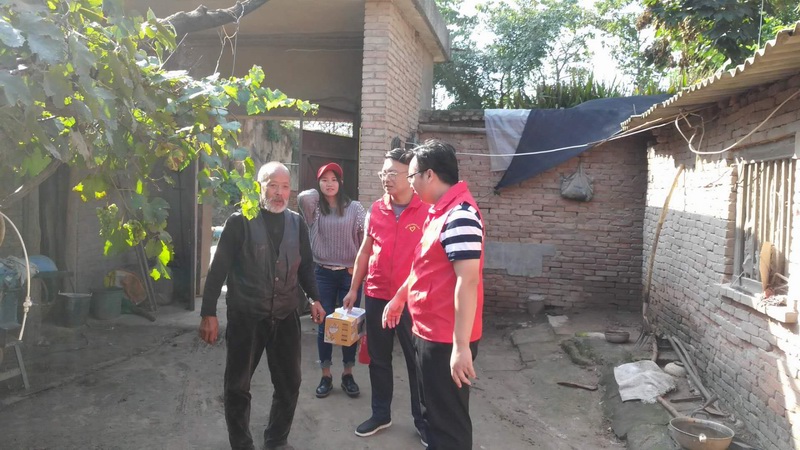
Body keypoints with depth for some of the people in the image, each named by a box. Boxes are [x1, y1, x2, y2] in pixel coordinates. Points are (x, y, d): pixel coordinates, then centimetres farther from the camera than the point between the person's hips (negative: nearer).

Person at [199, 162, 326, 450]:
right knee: (238, 386, 8)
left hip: (285, 318, 4)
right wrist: (209, 313, -10)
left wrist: (313, 298, 1)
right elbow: (219, 268, -7)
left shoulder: (297, 223, 5)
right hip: (246, 318, -3)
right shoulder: (240, 221, -7)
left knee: (289, 384, 10)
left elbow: (305, 265, 14)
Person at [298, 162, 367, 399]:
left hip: (350, 273, -1)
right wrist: (318, 193, -1)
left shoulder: (354, 208, -1)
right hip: (323, 273, 1)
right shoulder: (314, 208, 2)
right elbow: (302, 197, -19)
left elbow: (367, 237, -8)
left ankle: (348, 374, 21)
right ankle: (326, 375, 17)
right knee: (325, 324, 6)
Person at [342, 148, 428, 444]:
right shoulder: (376, 210, 4)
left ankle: (422, 419, 24)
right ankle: (381, 414, 31)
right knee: (378, 358, 15)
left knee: (417, 361, 7)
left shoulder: (427, 210, -9)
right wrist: (354, 289, 11)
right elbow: (365, 252, 11)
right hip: (376, 296, 4)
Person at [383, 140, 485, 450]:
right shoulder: (438, 211, 11)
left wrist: (461, 346, -28)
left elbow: (468, 281, -27)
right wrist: (399, 298, 31)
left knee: (449, 420, 5)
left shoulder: (460, 215, -22)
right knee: (433, 411, 23)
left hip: (447, 339, -10)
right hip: (428, 332, 10)